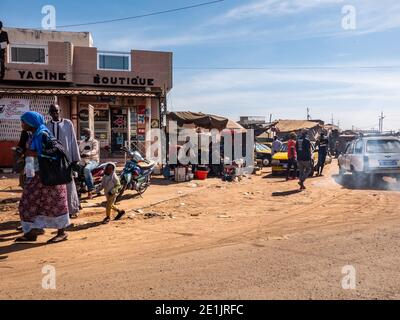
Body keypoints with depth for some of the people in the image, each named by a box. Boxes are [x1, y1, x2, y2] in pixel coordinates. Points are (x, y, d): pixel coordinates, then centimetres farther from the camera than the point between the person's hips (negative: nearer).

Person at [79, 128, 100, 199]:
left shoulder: (94, 142, 0)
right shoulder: (81, 142, 22)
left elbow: (95, 150, -18)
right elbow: (78, 150, 15)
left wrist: (87, 154, -37)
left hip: (93, 161, -6)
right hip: (84, 161, 7)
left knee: (86, 169, -36)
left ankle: (91, 188, -27)